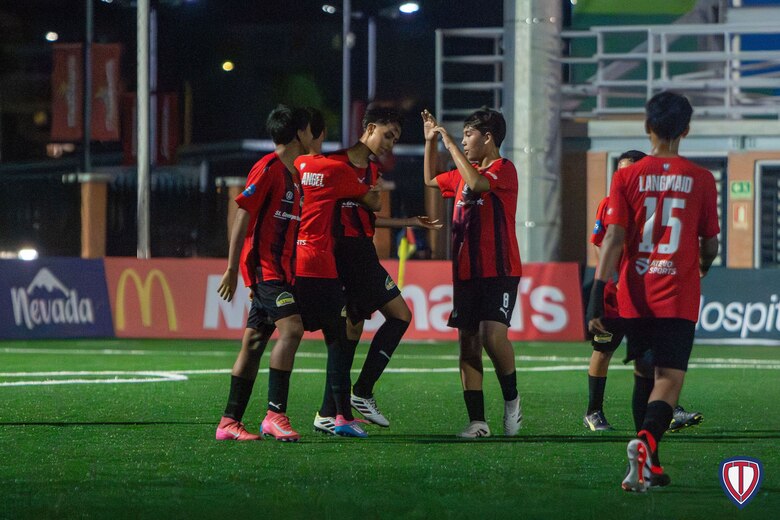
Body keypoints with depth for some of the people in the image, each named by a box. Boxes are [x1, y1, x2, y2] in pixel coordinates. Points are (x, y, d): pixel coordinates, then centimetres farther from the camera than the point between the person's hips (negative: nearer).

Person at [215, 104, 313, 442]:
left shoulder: (294, 173, 18)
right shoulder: (268, 169, -10)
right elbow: (243, 216, -13)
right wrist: (232, 268, -16)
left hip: (282, 270, 9)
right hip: (265, 266, -9)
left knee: (254, 343, 8)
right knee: (291, 328, -21)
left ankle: (229, 423, 10)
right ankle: (275, 414, -22)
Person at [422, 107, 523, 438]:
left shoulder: (503, 169, -7)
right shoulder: (462, 174, 17)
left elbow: (477, 183, -27)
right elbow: (431, 180, 35)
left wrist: (450, 145, -18)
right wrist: (430, 141, 24)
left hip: (499, 272, -8)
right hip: (465, 272, 8)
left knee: (492, 336, -22)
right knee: (468, 343, 3)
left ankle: (511, 399, 1)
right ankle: (477, 421, 5)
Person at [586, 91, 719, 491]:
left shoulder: (626, 177, 0)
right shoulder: (700, 180, -1)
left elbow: (613, 240, -7)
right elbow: (710, 244, 7)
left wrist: (596, 299, -8)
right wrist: (703, 266, 31)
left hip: (635, 296, 2)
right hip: (679, 298, -2)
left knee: (644, 376, 19)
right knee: (669, 380, -6)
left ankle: (650, 466, 24)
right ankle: (647, 440, -35)